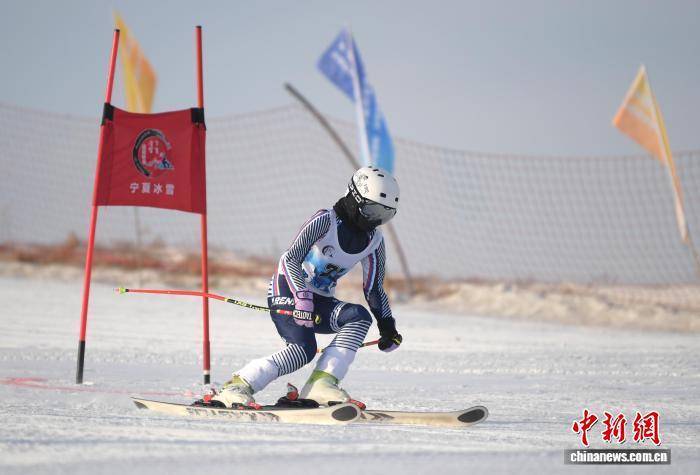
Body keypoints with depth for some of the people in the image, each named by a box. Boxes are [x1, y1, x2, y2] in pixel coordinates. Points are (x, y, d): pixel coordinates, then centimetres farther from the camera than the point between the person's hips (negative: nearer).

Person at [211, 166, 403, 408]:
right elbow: (290, 258, -22)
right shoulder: (325, 220, -15)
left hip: (320, 301, 6)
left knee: (360, 316, -22)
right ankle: (237, 387, -26)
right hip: (287, 291, -6)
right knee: (303, 349, -29)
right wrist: (302, 298, -33)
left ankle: (321, 383, -28)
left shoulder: (374, 242, 4)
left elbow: (374, 289, 12)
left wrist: (387, 327, 2)